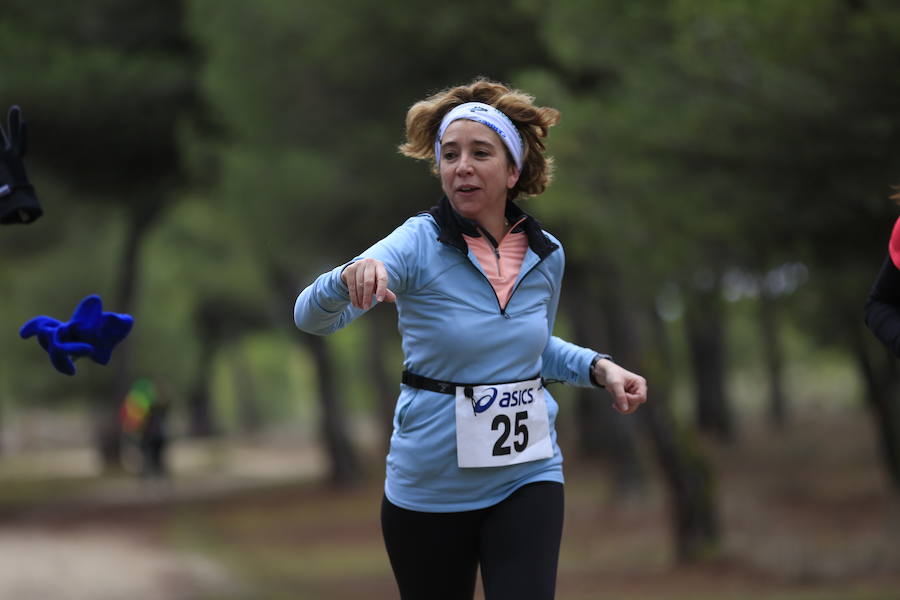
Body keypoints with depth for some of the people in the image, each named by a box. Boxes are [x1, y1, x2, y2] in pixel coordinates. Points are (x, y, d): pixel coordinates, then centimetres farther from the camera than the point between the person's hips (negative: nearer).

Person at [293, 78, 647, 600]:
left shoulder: (547, 255, 1)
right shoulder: (419, 244, -12)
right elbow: (312, 316, -24)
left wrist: (599, 367, 4)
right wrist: (350, 279, -46)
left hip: (527, 477, 2)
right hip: (430, 489, -2)